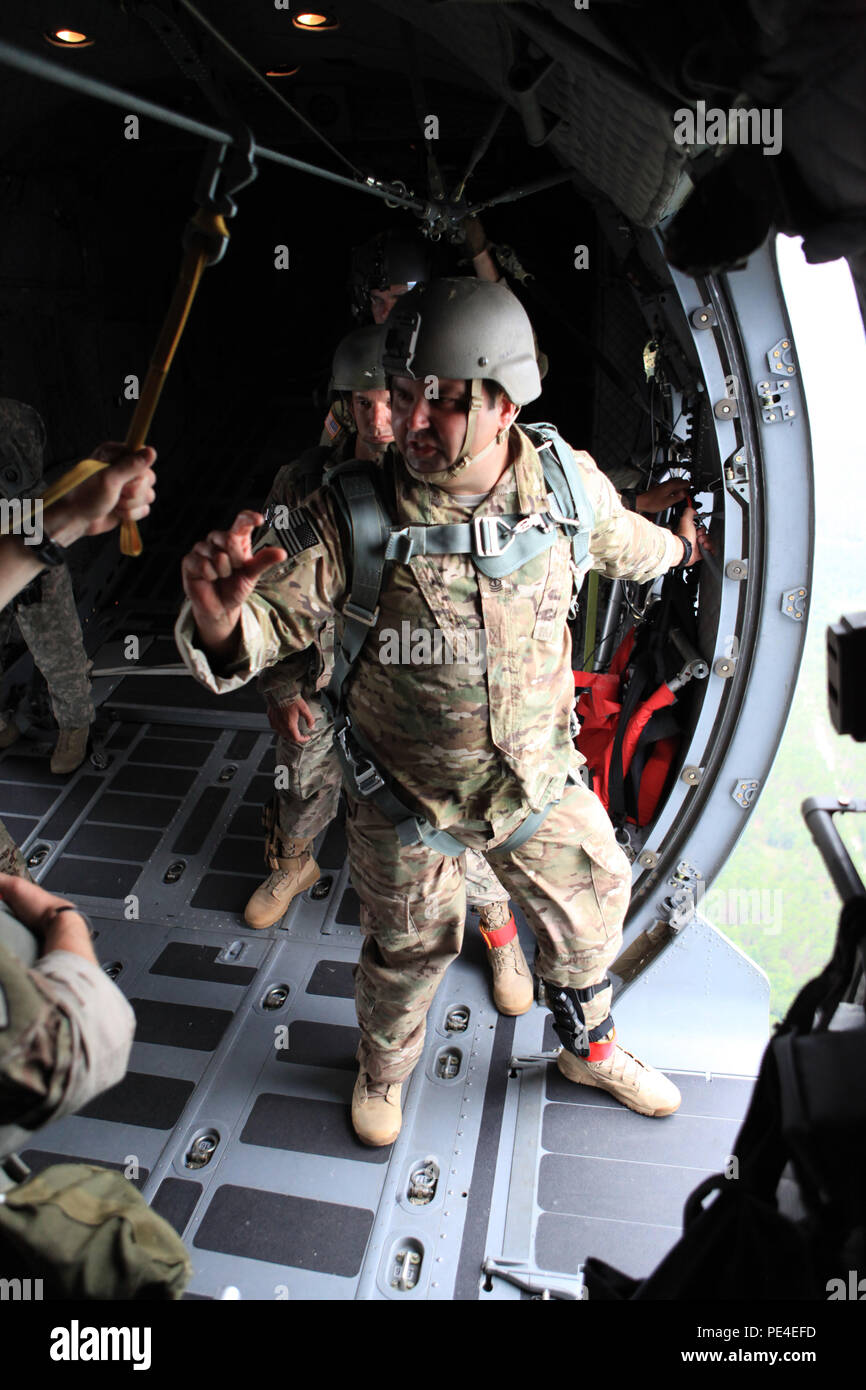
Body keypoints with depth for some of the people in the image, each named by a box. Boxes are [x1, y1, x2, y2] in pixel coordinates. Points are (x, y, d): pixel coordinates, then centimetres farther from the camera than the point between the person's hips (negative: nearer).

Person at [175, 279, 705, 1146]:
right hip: (406, 795, -3)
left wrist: (680, 546, 31)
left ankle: (589, 1048, 55)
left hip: (540, 778, 3)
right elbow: (274, 616, -23)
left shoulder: (569, 483, -13)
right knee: (409, 948, 19)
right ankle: (383, 1067, 54)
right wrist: (219, 623, -48)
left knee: (589, 913, 21)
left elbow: (622, 544, 10)